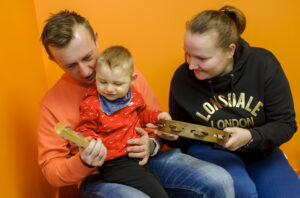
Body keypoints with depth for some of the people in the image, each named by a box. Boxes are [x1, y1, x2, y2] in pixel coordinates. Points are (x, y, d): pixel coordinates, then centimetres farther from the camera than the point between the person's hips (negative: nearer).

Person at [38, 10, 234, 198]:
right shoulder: (51, 104, -1)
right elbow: (50, 169, 0)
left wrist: (152, 145, -9)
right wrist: (83, 163, -21)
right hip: (98, 176, -2)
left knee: (220, 181, -18)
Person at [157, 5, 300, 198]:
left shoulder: (263, 65, -14)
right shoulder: (182, 77, -11)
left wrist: (250, 137, -27)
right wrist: (172, 133, -20)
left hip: (259, 151, 2)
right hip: (207, 150, -2)